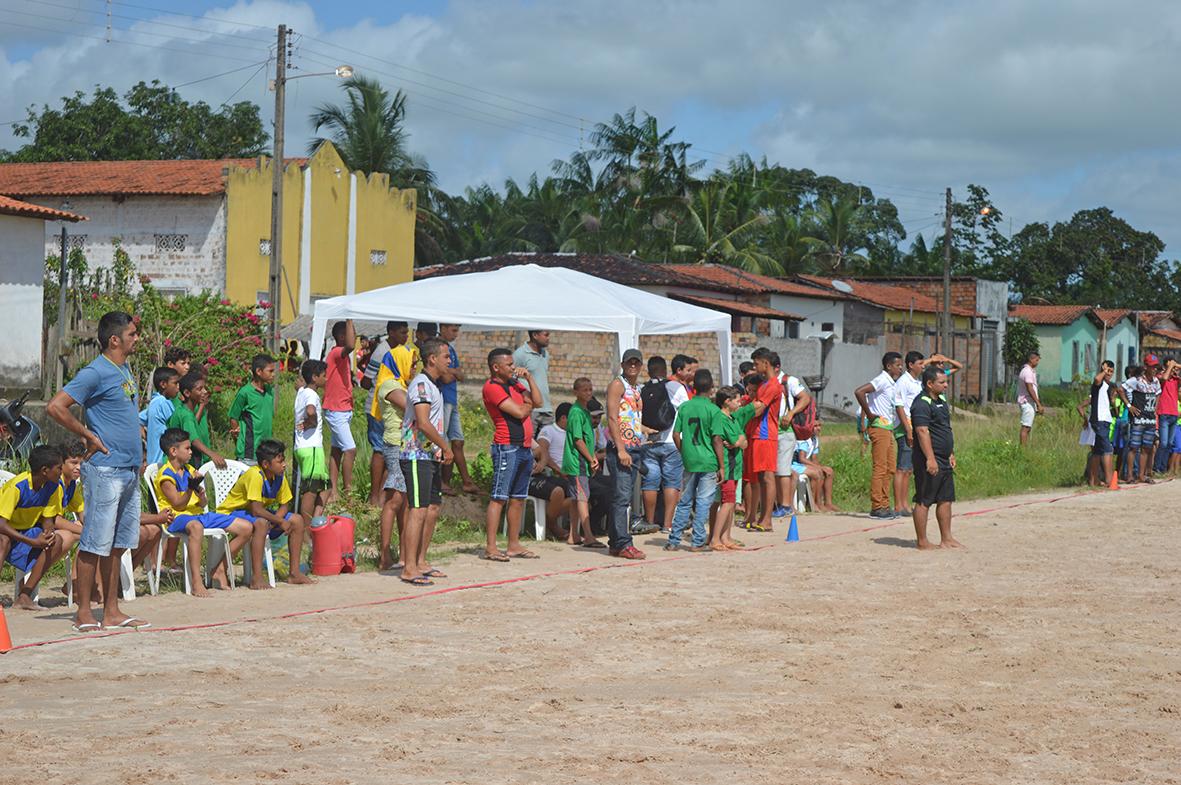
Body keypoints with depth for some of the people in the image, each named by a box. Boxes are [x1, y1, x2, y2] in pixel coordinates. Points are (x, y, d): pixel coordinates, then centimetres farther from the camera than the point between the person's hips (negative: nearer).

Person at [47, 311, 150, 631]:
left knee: (118, 543, 11)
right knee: (95, 543, -4)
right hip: (105, 470, -9)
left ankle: (112, 612, 17)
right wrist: (89, 437, -14)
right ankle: (84, 614, 0)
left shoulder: (126, 370, 14)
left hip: (130, 471, 9)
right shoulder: (95, 373, -12)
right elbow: (55, 407, -19)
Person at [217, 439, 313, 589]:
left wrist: (274, 521, -19)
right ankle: (257, 578, -37)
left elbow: (284, 505, 1)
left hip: (260, 514, 9)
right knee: (261, 523, -39)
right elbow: (256, 510, -33)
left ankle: (294, 573, 2)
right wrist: (280, 522, -23)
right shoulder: (255, 475, -29)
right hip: (232, 513, -8)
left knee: (297, 520, -2)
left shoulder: (280, 475, -4)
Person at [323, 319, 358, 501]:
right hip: (336, 411, -10)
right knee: (350, 449, -13)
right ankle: (347, 491, -10)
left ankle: (334, 491, 13)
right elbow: (350, 346, -39)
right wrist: (349, 320, -35)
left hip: (343, 409, 10)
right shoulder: (336, 353, -16)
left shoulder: (343, 356, 15)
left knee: (337, 450, 10)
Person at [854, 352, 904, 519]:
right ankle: (877, 507, -7)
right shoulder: (882, 380, -12)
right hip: (879, 428, -10)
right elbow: (859, 392, -25)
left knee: (891, 468, 10)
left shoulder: (891, 383, 16)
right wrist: (870, 414, -19)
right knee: (880, 468, -9)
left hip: (888, 429, 10)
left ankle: (884, 506, 14)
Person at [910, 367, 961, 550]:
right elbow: (922, 432, -22)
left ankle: (946, 539, 18)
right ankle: (922, 542, 0)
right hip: (930, 462, -10)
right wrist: (930, 459, -26)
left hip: (944, 461, 10)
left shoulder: (941, 401, 16)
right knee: (923, 502, -3)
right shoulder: (921, 404, -15)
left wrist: (951, 454, 22)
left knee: (946, 500, 12)